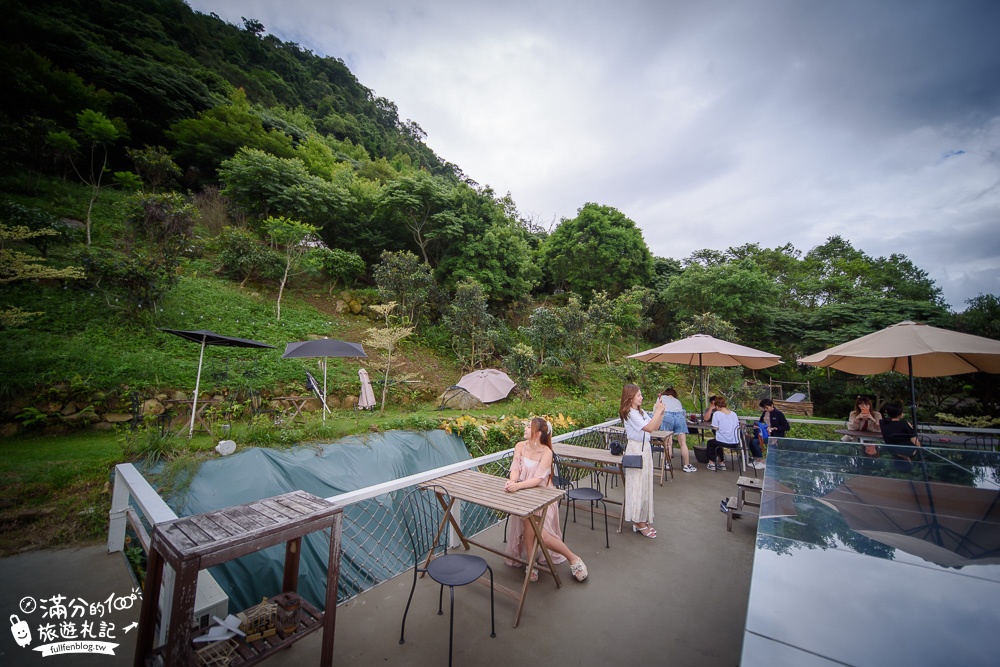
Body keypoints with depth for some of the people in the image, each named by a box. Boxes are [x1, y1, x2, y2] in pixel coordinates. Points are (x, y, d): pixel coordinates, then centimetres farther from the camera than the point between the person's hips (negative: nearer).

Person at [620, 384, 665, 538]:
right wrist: (658, 411, -18)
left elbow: (655, 427, 12)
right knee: (637, 484, 0)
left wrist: (660, 412, 0)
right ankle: (638, 522, 13)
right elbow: (649, 428, -26)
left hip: (645, 448, 9)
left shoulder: (641, 411, 9)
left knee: (645, 483, 15)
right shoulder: (630, 413, -18)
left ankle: (643, 520, 27)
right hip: (636, 449, -9)